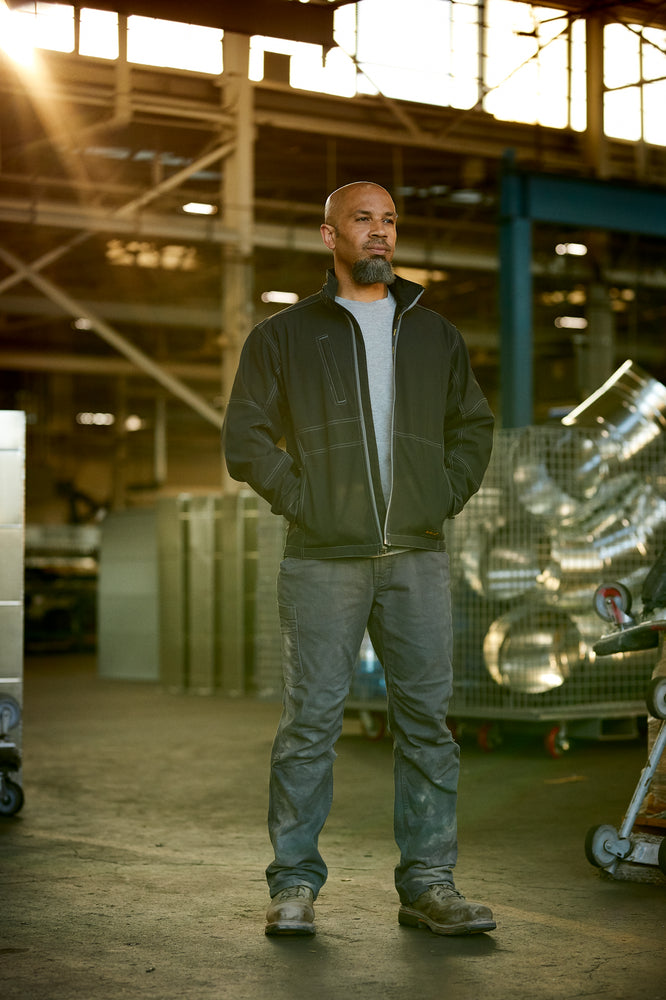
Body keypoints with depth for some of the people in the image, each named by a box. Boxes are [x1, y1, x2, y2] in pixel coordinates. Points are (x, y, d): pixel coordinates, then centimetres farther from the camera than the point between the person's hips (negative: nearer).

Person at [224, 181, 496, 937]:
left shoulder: (436, 336, 16)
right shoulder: (284, 336, 6)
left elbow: (474, 425, 22)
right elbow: (246, 437, 3)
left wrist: (446, 496, 8)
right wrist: (300, 499, -7)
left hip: (418, 560, 3)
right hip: (324, 562, -3)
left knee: (426, 720, 3)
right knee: (311, 721, -2)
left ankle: (428, 882, 10)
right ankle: (294, 885, 6)